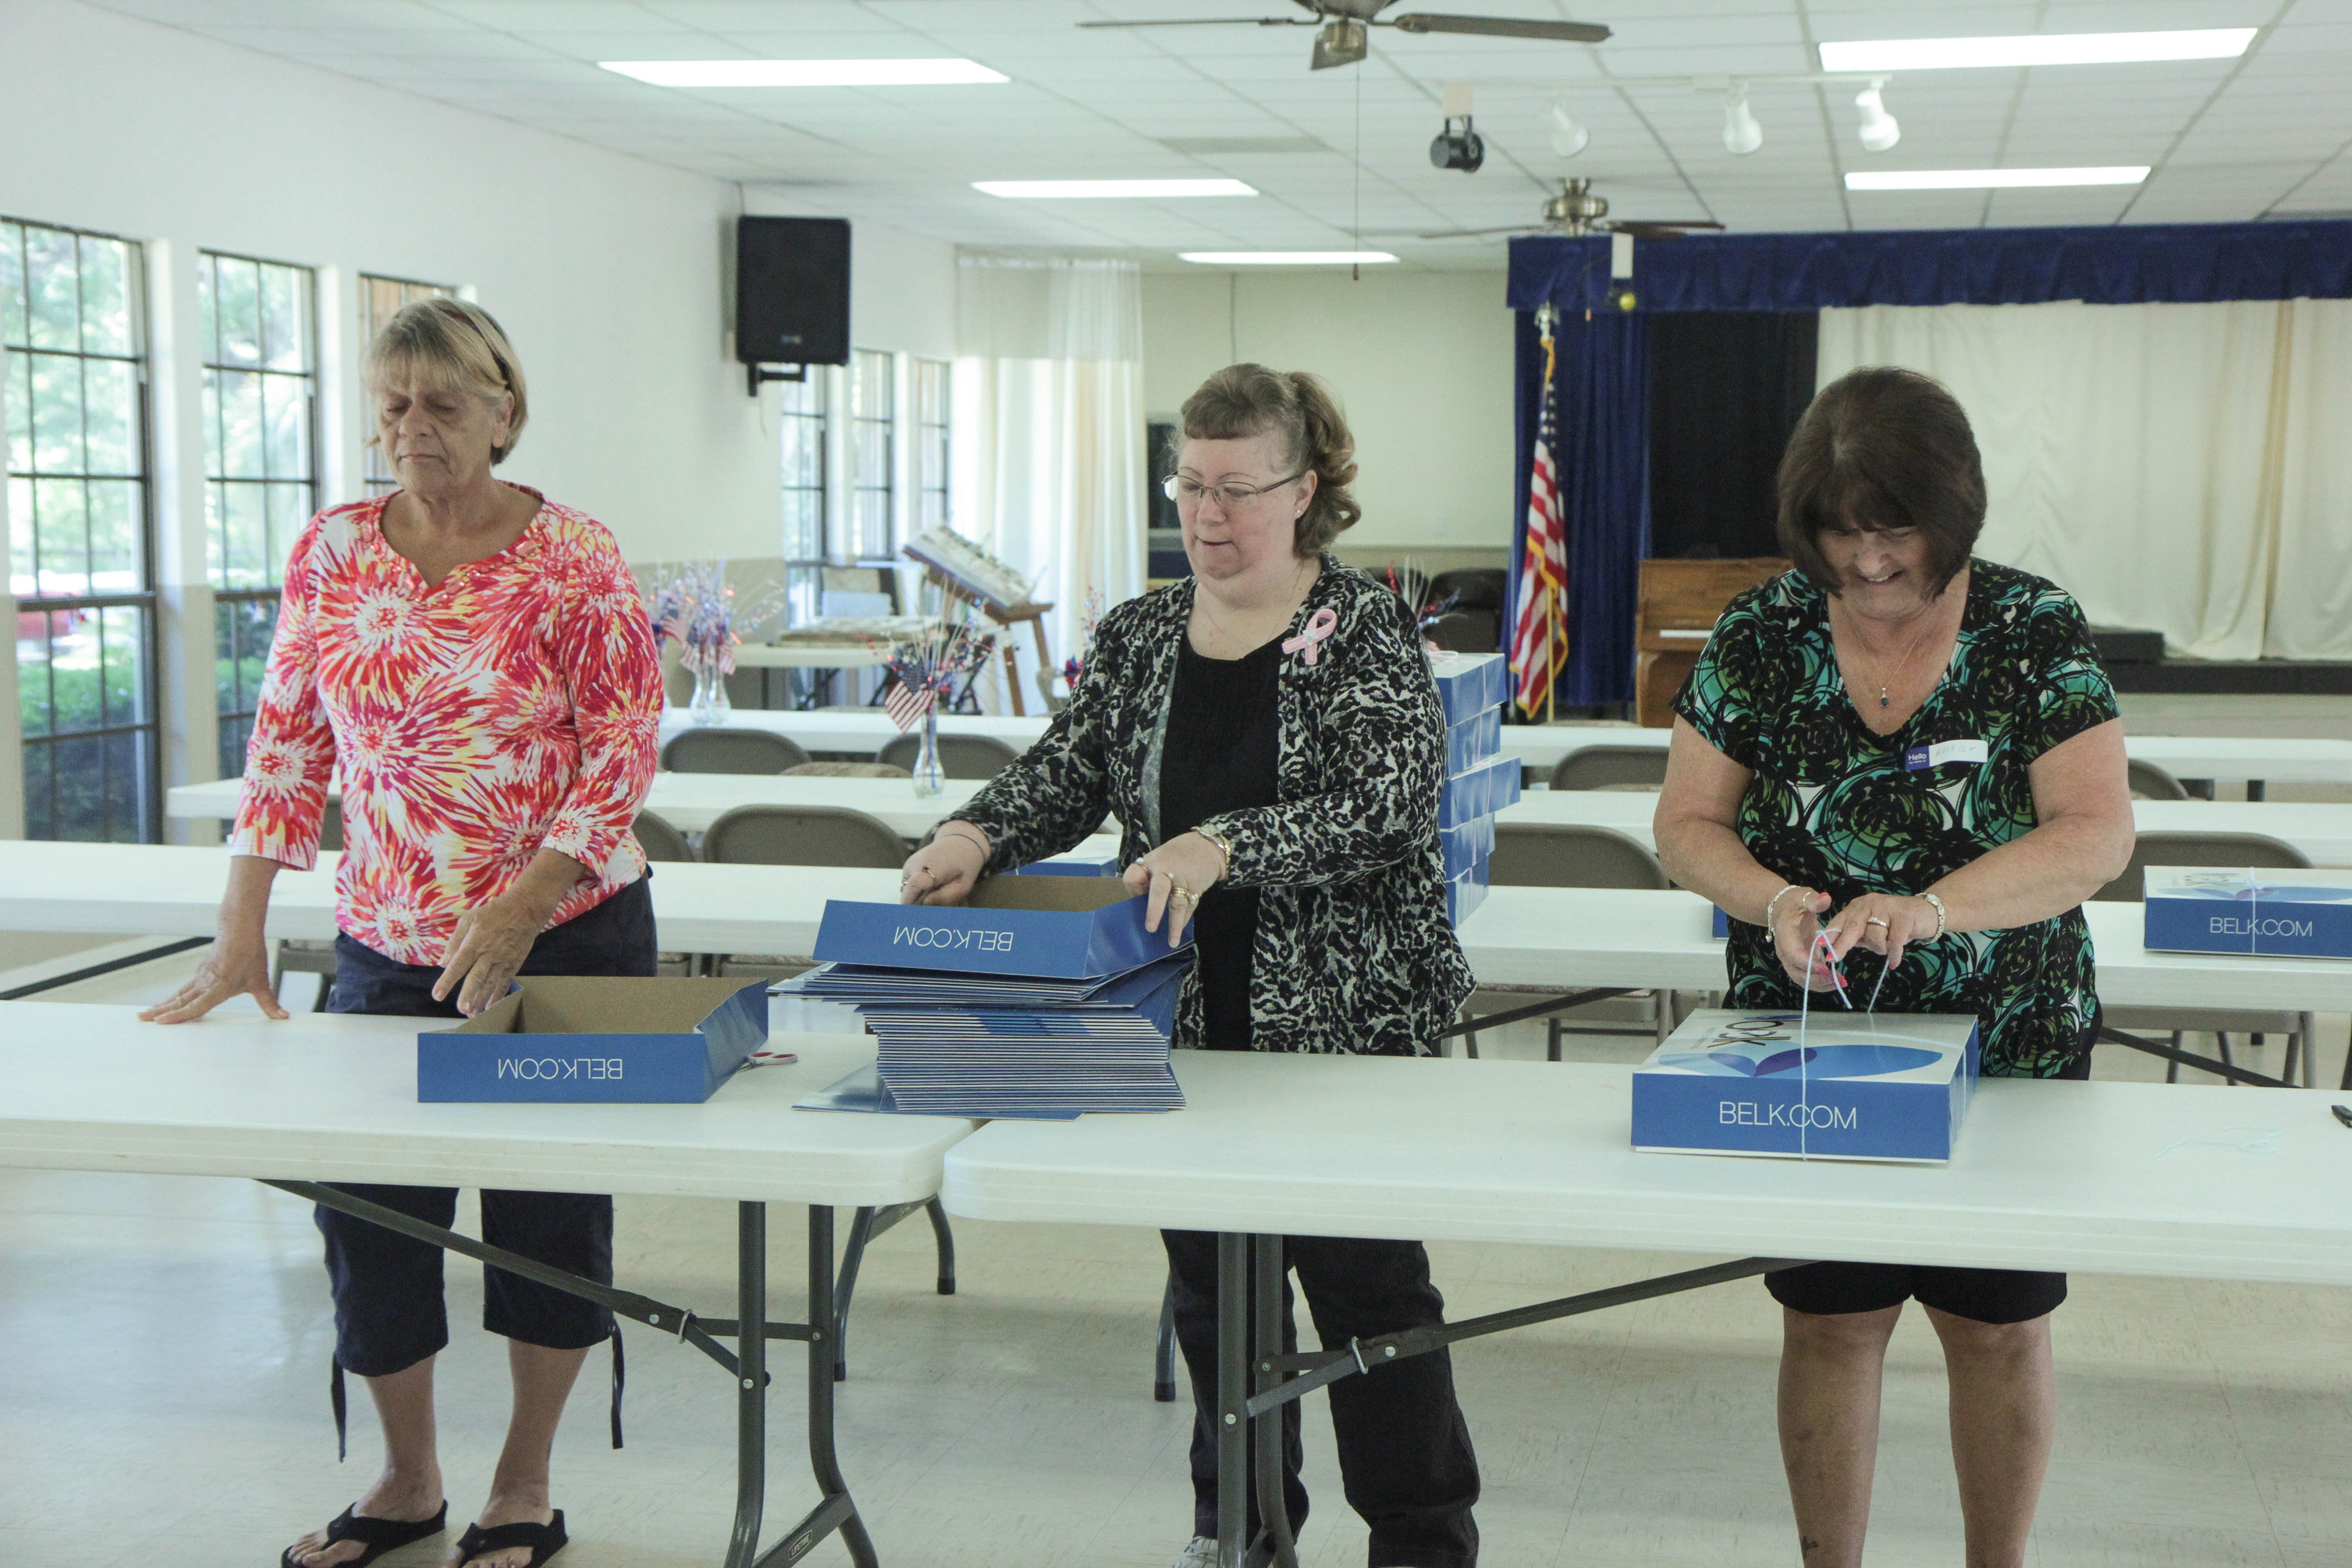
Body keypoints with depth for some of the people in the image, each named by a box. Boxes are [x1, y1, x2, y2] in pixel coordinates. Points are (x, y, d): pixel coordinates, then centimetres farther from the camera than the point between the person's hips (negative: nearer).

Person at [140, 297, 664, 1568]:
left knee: (550, 1201, 6)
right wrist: (241, 930, -3)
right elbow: (290, 739, 4)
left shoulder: (574, 560, -9)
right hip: (386, 943, 3)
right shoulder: (333, 551, 2)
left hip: (564, 931, -3)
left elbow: (623, 748, -10)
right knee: (364, 1198, 5)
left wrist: (522, 906, -21)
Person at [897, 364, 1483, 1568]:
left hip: (1344, 1017, -5)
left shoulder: (1366, 632, -8)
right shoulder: (1138, 636, 8)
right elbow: (1064, 777, 6)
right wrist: (976, 835, -16)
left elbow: (1382, 806, -20)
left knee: (1365, 1279, 2)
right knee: (1209, 1281, 13)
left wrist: (1223, 845, -33)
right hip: (1185, 1019, 5)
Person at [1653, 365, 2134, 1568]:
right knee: (1829, 1322, 8)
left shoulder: (2035, 631, -8)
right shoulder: (1763, 635, -4)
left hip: (2009, 1053, -1)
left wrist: (1935, 905, -31)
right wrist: (1774, 902, -21)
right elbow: (1686, 825, -1)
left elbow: (2097, 834, -16)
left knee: (2001, 1328, 9)